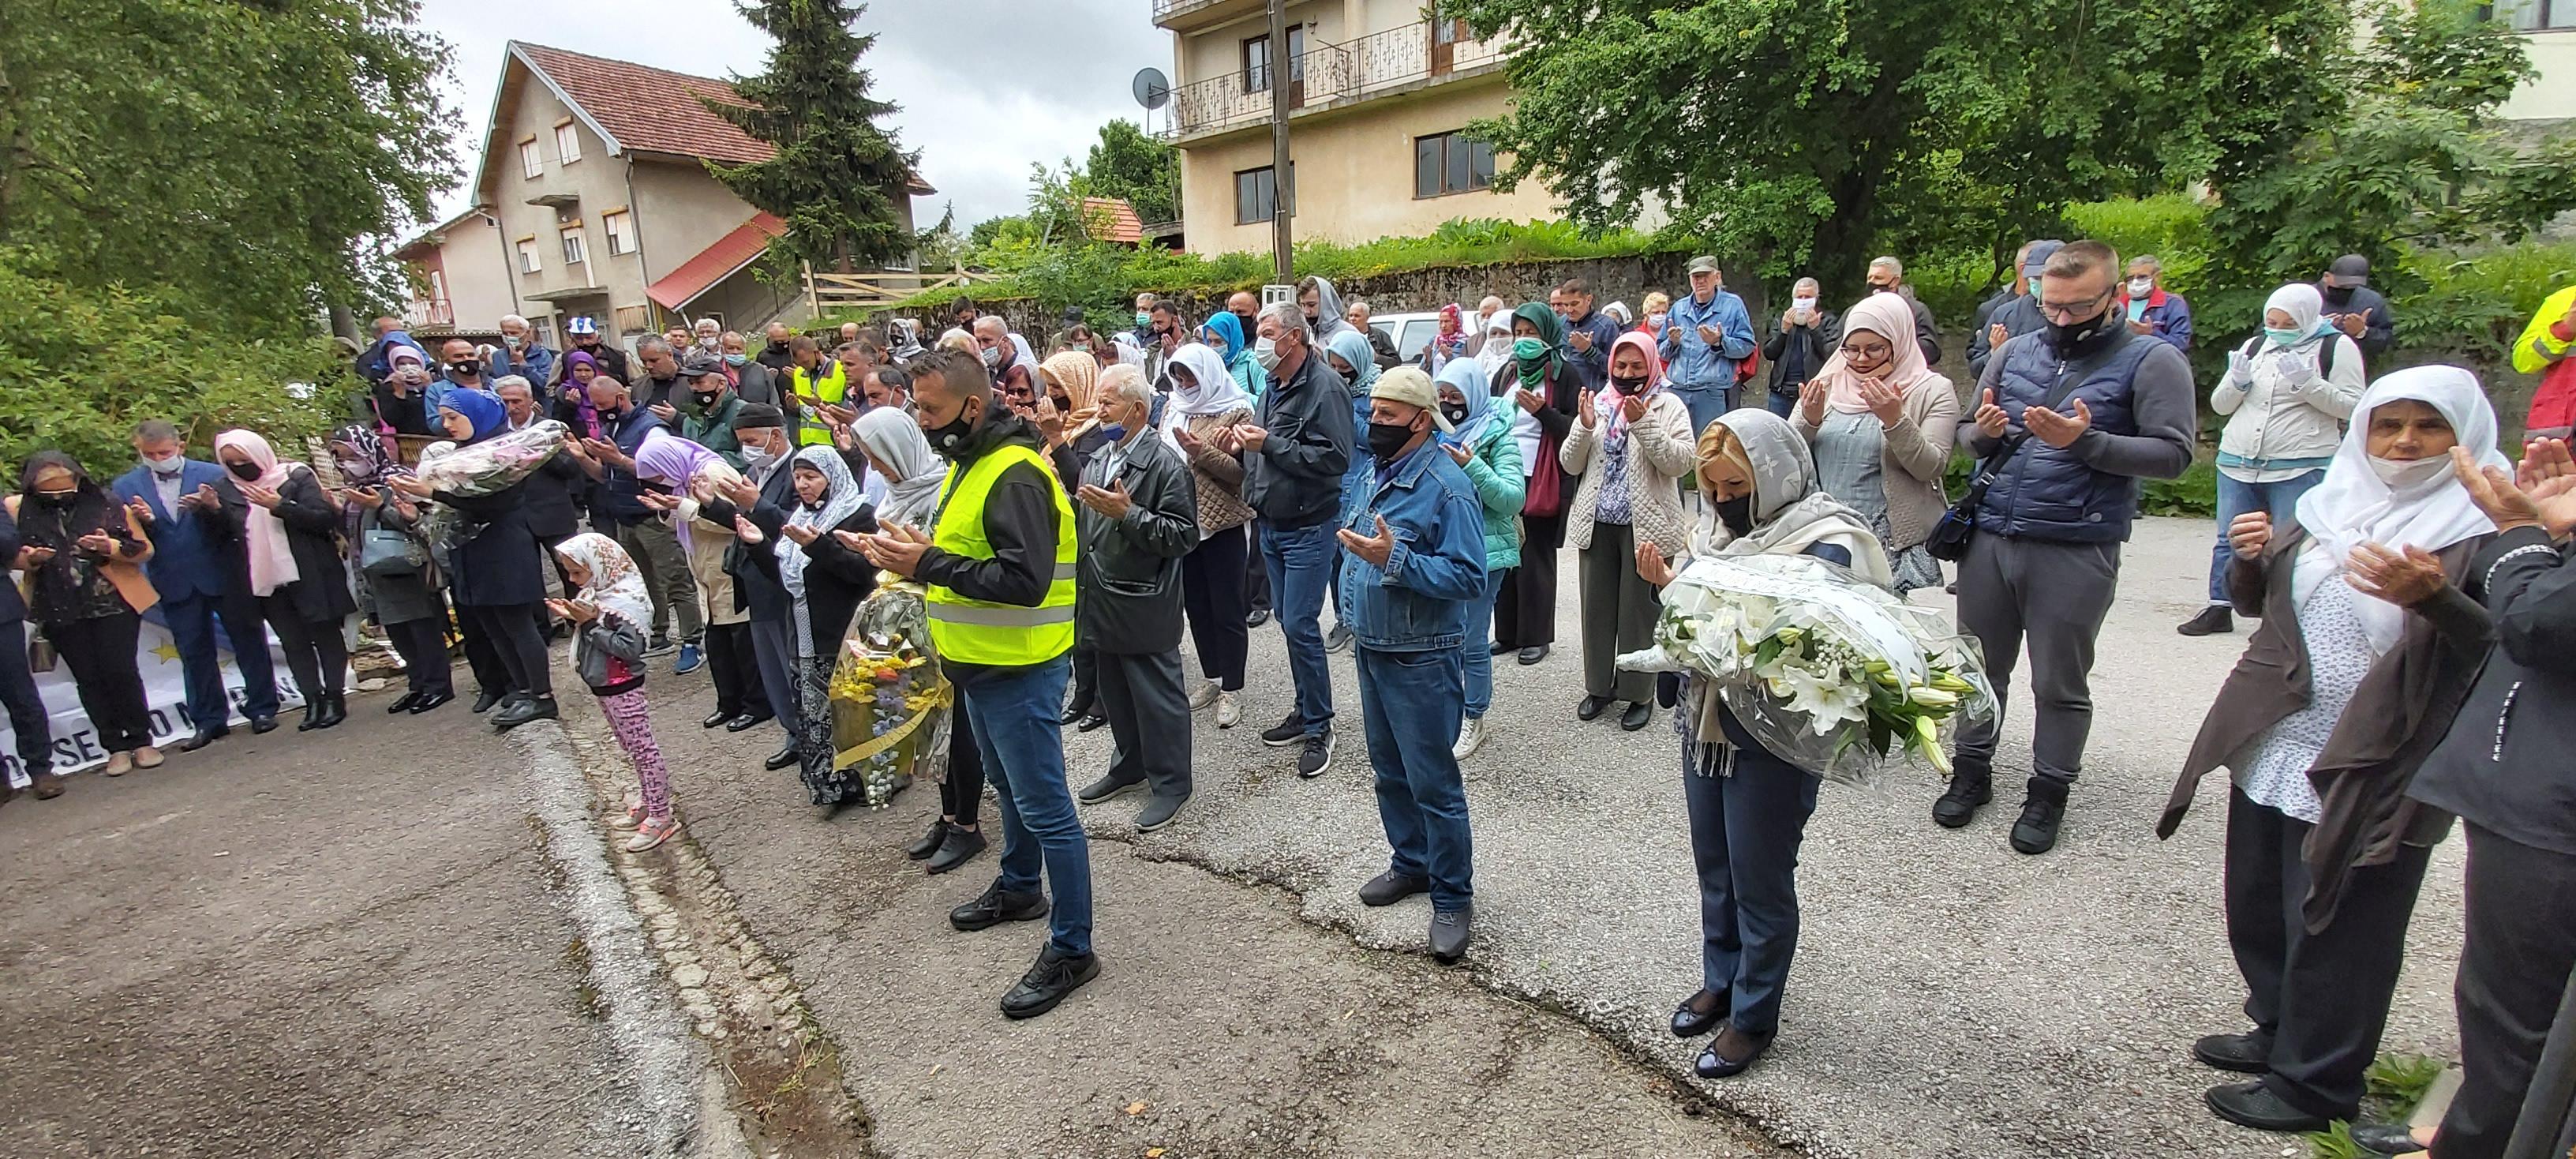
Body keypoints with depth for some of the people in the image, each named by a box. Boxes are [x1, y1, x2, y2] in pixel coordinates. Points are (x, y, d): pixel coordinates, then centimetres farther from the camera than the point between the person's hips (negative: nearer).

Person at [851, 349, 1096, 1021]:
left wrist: (930, 564, -25)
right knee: (1009, 787, 26)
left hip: (1020, 671, -10)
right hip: (980, 664, 11)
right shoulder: (969, 464, 11)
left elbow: (1025, 580, -29)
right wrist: (915, 557, 1)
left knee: (1044, 808, -1)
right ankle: (1019, 888, 47)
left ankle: (1071, 949, 12)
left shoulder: (1015, 475, -22)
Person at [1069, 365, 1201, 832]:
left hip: (1144, 606, -8)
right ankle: (1129, 766, 38)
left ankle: (1170, 782, 19)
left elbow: (1183, 536, -20)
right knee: (1115, 692, 20)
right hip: (1104, 601, 8)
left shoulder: (1165, 462, -14)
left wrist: (1128, 513, -25)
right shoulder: (1098, 457, 11)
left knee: (1157, 696, 4)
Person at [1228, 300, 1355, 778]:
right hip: (1271, 524, 9)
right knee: (1290, 622, 15)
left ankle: (1319, 726, 8)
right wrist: (1241, 447, 2)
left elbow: (1334, 457, -25)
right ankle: (1306, 710, 29)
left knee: (1299, 626, -7)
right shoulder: (1273, 387, 12)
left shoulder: (1325, 387, -15)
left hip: (1308, 527, -9)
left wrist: (1270, 443, -23)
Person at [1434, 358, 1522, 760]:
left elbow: (1514, 499, -15)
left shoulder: (1498, 437, -7)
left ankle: (1474, 721, 19)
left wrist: (1472, 467, -25)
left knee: (1472, 642, 2)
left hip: (1482, 551, -5)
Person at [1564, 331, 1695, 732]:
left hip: (1646, 525, -3)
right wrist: (1584, 428, -13)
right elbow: (1570, 465, 4)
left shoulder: (1669, 406, -1)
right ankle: (1598, 686, 26)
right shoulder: (1597, 404, 8)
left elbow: (1681, 463, -13)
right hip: (1597, 523, 4)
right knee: (1597, 606, 10)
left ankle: (1639, 693, 18)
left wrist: (1644, 424, -22)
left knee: (1639, 609, 4)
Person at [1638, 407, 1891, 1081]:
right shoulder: (1715, 527, 4)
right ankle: (1720, 982, 42)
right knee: (1713, 869, 21)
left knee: (1761, 882, 10)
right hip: (1704, 723, 7)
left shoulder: (1824, 543, -16)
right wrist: (1668, 582, -10)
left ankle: (1753, 1016, 29)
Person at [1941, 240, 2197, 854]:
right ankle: (1972, 774, 28)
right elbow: (1968, 435, 15)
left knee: (2060, 684, 8)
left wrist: (2086, 441, -21)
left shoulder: (2151, 361, -2)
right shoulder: (2015, 352, 10)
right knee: (1980, 667, 13)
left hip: (2076, 552, -4)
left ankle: (2048, 796, 23)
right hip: (1989, 537, 4)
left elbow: (2173, 452, -9)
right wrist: (1982, 432, -8)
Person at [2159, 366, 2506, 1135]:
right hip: (2273, 750, 6)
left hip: (2372, 772, -6)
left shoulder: (2483, 531, -9)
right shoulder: (2332, 503, 7)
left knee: (2335, 932, 6)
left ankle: (2314, 1083, 23)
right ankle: (2279, 1033, 38)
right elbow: (2257, 601, 15)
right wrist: (2251, 555, -6)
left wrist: (2430, 597, -34)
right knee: (2259, 908, 18)